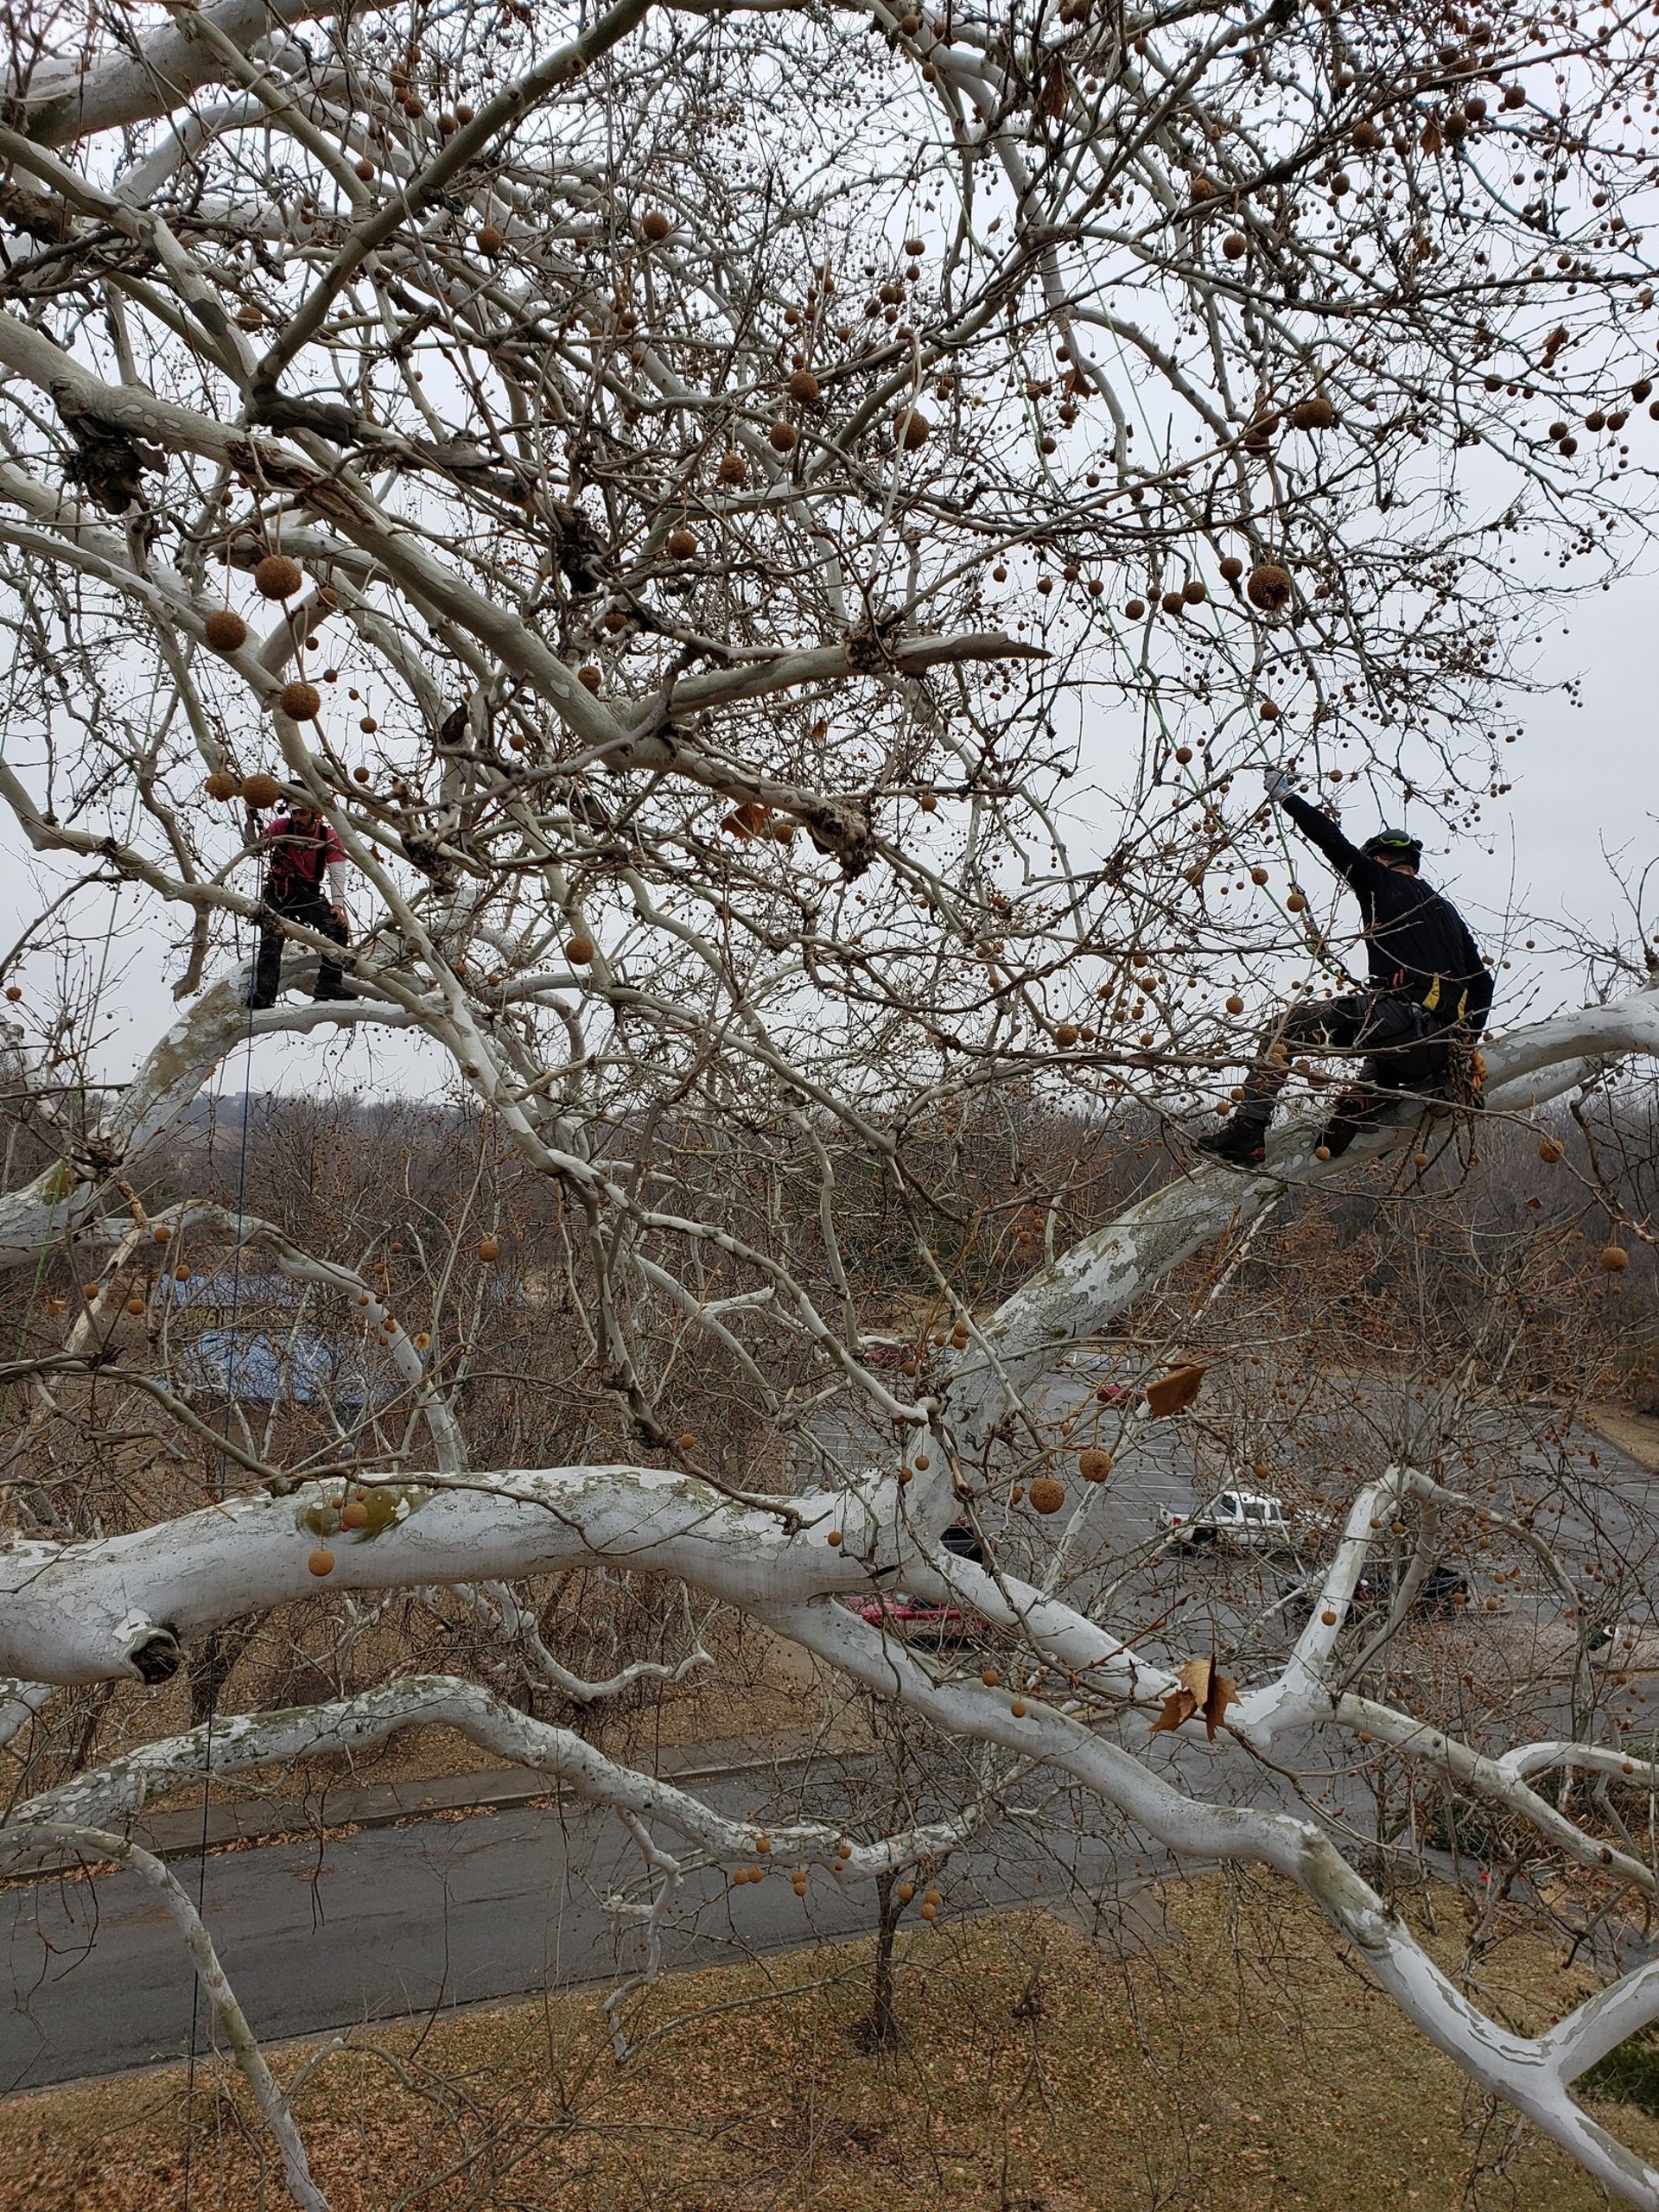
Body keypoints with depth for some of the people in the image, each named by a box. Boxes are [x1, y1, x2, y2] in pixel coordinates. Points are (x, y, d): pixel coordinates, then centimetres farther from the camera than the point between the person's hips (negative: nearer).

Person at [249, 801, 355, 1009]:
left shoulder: (329, 836, -6)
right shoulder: (282, 826, -4)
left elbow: (337, 874, -10)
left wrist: (338, 904, -23)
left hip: (308, 894, 0)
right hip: (278, 891, 0)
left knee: (337, 926, -22)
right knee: (271, 941, -15)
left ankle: (328, 983, -23)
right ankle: (264, 994, -17)